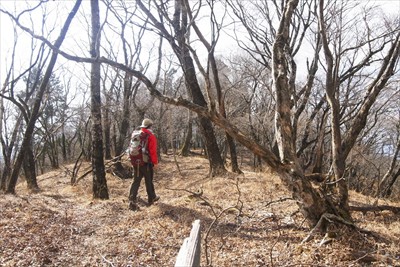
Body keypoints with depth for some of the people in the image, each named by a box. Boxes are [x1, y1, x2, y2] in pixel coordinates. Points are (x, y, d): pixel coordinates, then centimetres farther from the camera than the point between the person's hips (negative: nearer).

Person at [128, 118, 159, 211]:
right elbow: (153, 151, -17)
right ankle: (151, 198, 28)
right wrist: (155, 162, -8)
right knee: (149, 181, 11)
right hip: (146, 163, -5)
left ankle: (132, 201, -4)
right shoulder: (151, 136, -11)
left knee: (136, 181, 6)